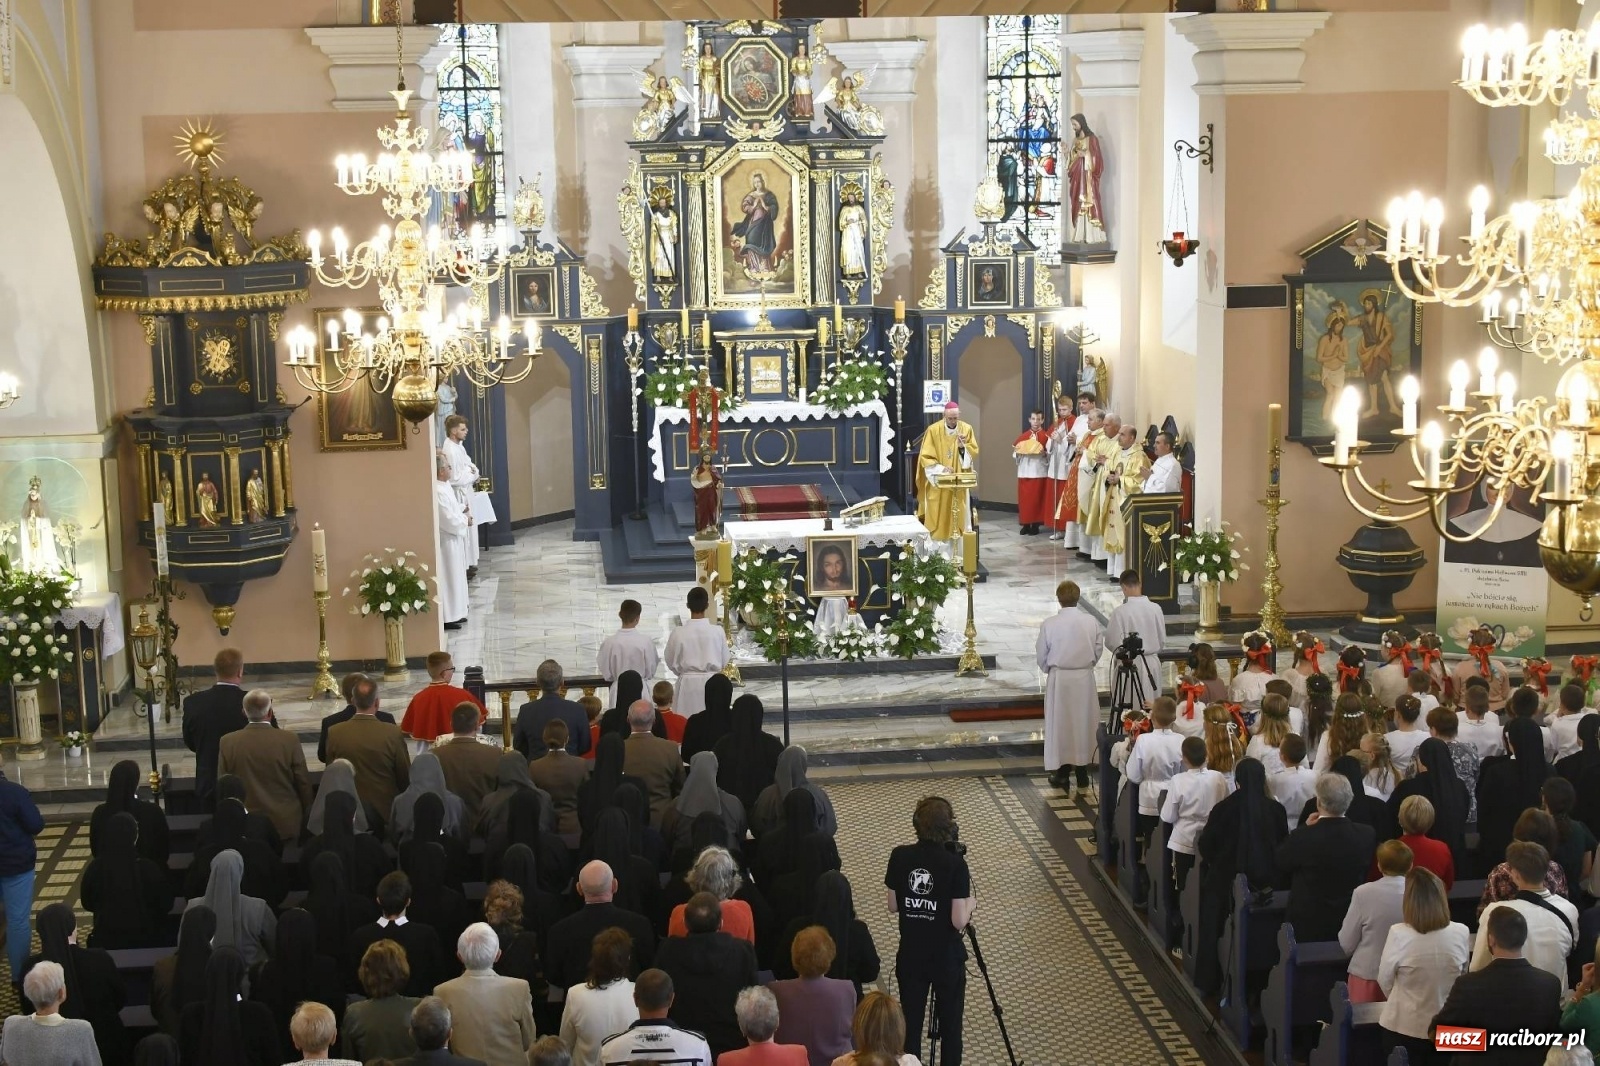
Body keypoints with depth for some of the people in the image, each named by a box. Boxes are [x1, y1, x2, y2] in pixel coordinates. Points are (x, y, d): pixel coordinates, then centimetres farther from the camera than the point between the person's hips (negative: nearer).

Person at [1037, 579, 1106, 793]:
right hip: (1085, 678, 2)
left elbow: (1041, 656, -4)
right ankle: (1082, 773, 21)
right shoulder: (1091, 622, -8)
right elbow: (1098, 649, 2)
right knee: (1084, 722, 13)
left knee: (1060, 723, 8)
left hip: (1059, 679, -2)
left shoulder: (1049, 624, -14)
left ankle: (1062, 774, 13)